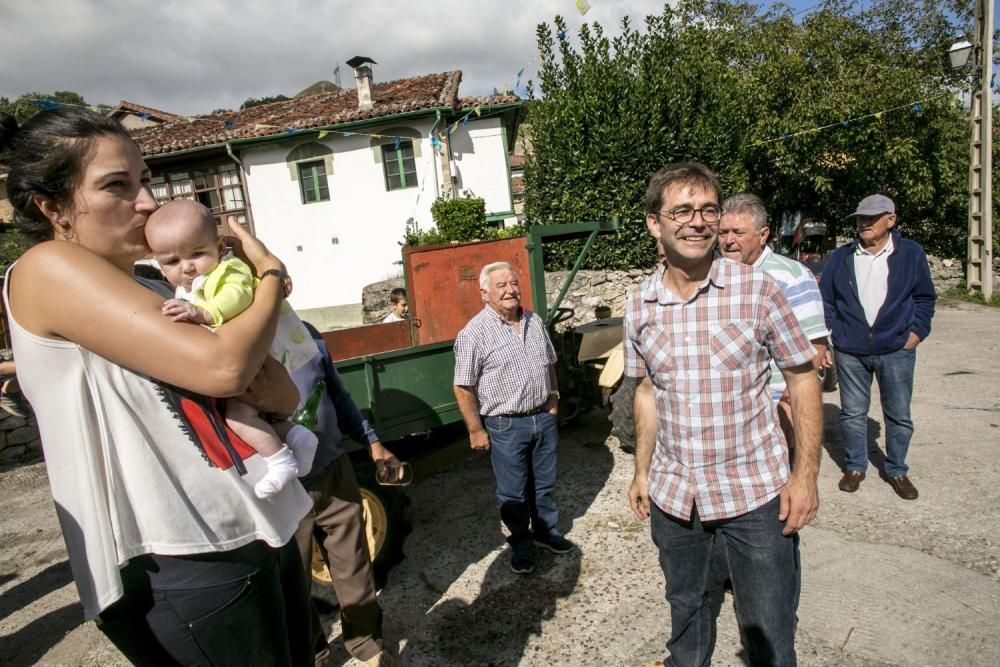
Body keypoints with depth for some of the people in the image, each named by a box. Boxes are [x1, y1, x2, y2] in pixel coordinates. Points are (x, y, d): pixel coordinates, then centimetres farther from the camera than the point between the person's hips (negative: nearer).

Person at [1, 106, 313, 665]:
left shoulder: (155, 294, 13)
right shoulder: (48, 269, -10)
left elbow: (287, 398, 11)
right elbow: (219, 366, -24)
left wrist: (266, 382, -13)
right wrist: (273, 273, -7)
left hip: (264, 535, 8)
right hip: (186, 574, -8)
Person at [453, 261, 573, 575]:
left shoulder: (535, 321, 4)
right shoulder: (474, 333, -16)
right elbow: (463, 388, -14)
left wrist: (553, 400, 12)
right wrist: (476, 430, -13)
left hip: (544, 418, 5)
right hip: (506, 426, -5)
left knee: (544, 483, 21)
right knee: (513, 492, 11)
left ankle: (547, 531, 42)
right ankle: (521, 543, 32)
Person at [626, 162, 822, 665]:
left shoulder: (757, 290, -12)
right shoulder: (639, 305, -3)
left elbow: (802, 378, -4)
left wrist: (806, 474, -10)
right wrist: (641, 471, 10)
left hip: (755, 491, -3)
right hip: (671, 494, 3)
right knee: (684, 605, 25)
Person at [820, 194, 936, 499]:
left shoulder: (911, 253, 3)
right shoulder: (841, 257, 4)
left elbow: (925, 298, 11)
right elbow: (825, 299, 8)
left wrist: (917, 331, 0)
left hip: (896, 350, 0)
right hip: (850, 351, 0)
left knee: (899, 415, 9)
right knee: (853, 413, 8)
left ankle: (896, 470, 27)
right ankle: (855, 466, 25)